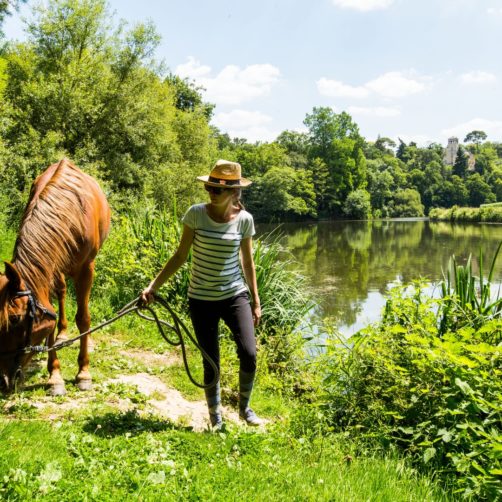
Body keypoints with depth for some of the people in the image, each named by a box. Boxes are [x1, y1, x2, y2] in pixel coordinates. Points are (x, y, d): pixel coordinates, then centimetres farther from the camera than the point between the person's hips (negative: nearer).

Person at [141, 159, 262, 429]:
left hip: (235, 296, 1)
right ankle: (215, 416, 27)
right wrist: (153, 286, -6)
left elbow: (247, 262, 4)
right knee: (211, 362, 5)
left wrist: (256, 302, 7)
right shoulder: (196, 214, -8)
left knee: (249, 354, -10)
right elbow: (180, 256, -1)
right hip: (201, 299, 0)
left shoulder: (244, 219, -5)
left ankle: (244, 407, 19)